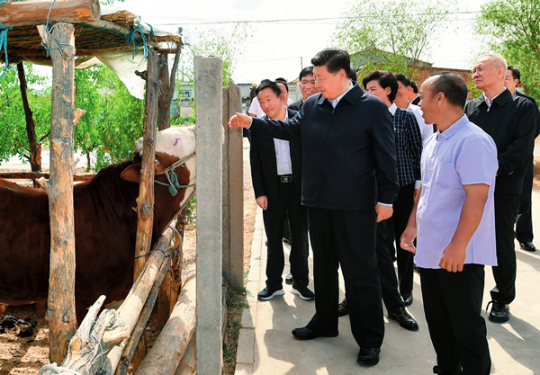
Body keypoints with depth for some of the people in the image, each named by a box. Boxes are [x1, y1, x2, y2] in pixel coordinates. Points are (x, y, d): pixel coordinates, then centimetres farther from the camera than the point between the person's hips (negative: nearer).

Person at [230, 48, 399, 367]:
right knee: (323, 265, 19)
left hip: (355, 206, -6)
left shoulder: (373, 108, -8)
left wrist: (386, 199, -10)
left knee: (361, 273, 3)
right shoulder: (312, 105, 7)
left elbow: (386, 157, -8)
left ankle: (370, 340, 18)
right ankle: (325, 322, 38)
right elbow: (289, 129, 20)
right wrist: (251, 123, 12)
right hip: (318, 202, 6)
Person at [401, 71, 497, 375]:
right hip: (431, 250, 9)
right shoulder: (434, 142, 11)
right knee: (438, 322, 18)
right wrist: (413, 225, 16)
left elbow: (477, 196, -23)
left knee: (466, 327, 5)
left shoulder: (473, 141, -18)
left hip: (459, 256, -9)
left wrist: (458, 247, -25)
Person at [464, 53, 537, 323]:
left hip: (504, 187, -3)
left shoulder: (522, 107, -2)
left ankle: (502, 299, 23)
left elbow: (522, 147, -12)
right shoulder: (470, 107, 9)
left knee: (503, 245, 7)